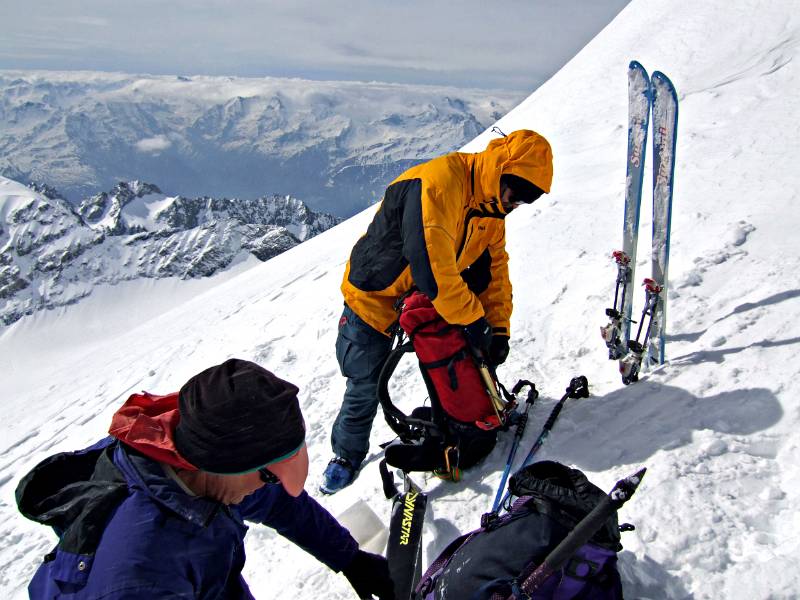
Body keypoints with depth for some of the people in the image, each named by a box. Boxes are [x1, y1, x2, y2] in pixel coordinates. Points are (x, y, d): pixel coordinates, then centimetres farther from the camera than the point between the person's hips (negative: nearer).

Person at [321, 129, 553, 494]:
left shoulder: (492, 206, -4)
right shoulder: (438, 184, -33)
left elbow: (493, 267, 1)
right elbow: (431, 267, -38)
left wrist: (498, 328, -10)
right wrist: (475, 323, -28)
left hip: (433, 298, 7)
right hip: (377, 296, -7)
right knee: (365, 387, 4)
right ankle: (348, 454, 27)